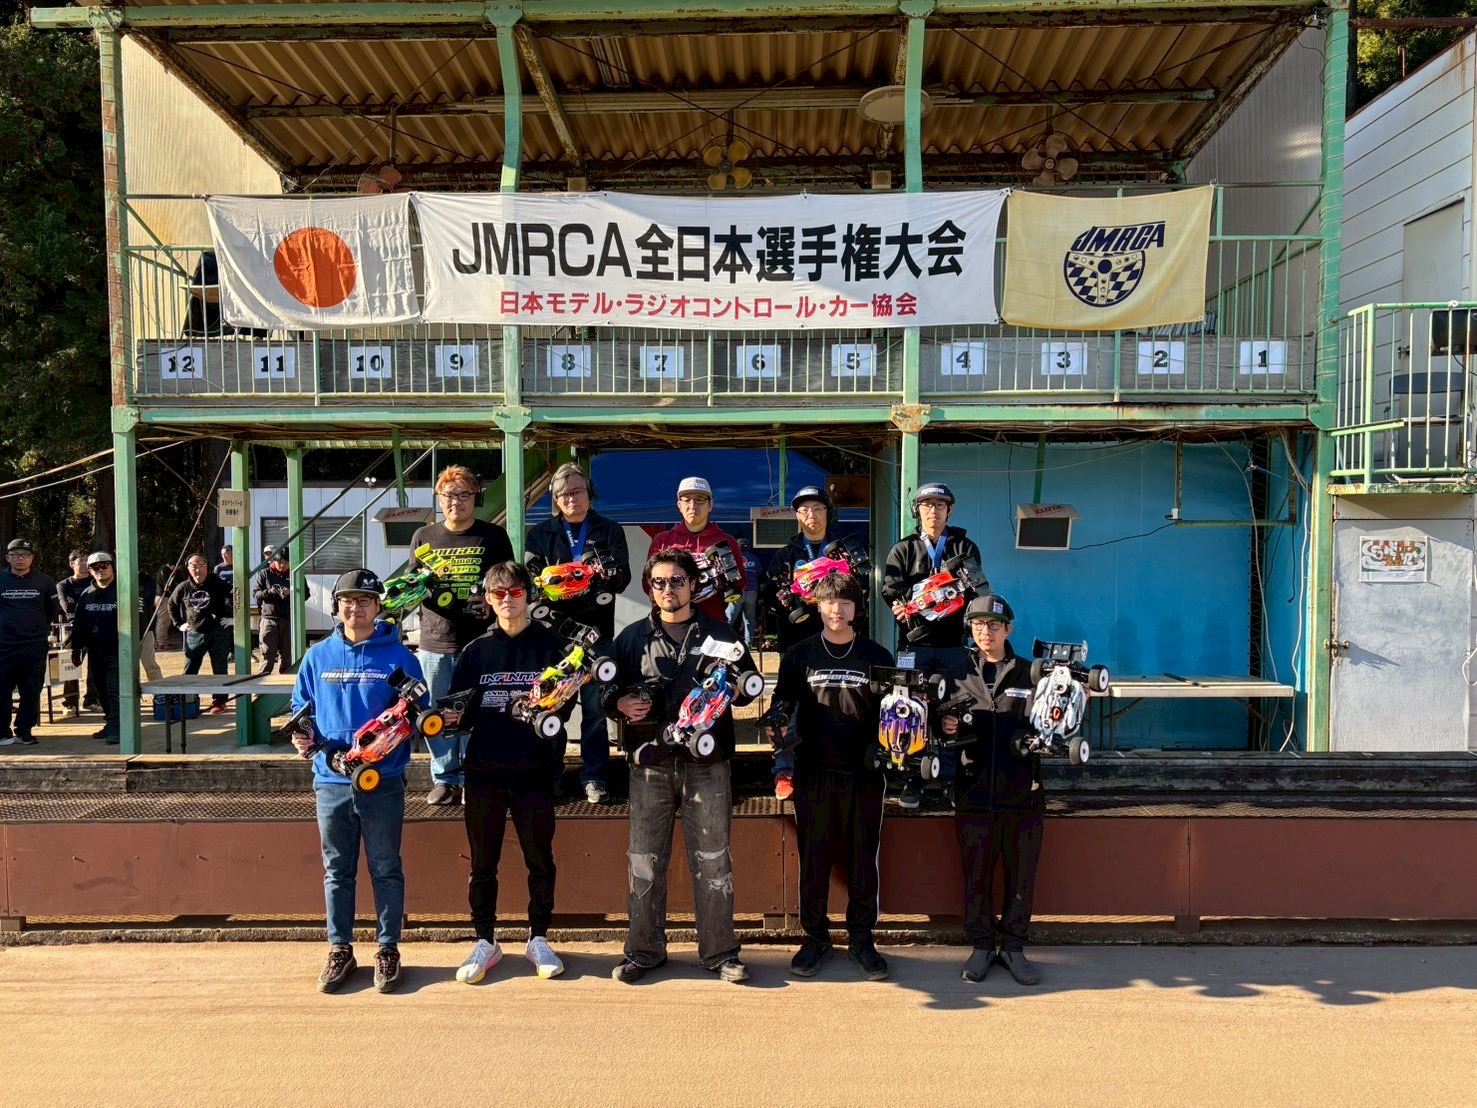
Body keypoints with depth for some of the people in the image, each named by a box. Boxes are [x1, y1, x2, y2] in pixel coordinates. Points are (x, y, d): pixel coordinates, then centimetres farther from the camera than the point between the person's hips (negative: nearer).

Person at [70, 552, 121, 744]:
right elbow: (77, 623, 15)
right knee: (102, 692, 13)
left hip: (117, 651, -5)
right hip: (95, 652, 6)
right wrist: (76, 650, 11)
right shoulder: (86, 595, 11)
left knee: (115, 691, -10)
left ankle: (115, 729, -10)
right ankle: (110, 724, 25)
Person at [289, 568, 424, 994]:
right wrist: (303, 735, -5)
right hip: (331, 780, 3)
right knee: (337, 871, 13)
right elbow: (301, 708, 14)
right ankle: (340, 949, 26)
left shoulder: (399, 657, -1)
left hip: (384, 781, -2)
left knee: (386, 870, 7)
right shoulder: (318, 657, 7)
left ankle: (389, 950, 20)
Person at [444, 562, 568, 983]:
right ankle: (485, 941, 23)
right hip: (484, 770, 2)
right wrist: (454, 717, -13)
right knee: (482, 862, 9)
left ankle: (538, 939, 23)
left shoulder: (551, 646, 3)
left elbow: (567, 704, 1)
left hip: (534, 770, -1)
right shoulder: (476, 651, 9)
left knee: (540, 860, 8)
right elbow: (458, 706, 9)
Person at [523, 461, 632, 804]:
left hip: (596, 629, -1)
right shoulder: (541, 533, 12)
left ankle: (594, 776, 10)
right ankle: (549, 774, 15)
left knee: (595, 705, 1)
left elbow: (622, 577, 0)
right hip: (553, 628, 1)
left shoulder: (609, 530, 10)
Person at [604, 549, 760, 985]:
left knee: (712, 860, 3)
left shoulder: (719, 634, 9)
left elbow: (751, 684, 12)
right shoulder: (632, 638, 12)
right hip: (650, 764, 1)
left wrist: (732, 686, -9)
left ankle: (720, 951, 16)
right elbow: (608, 691, 14)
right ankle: (644, 950, 19)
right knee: (645, 860, 5)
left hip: (707, 763, -1)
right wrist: (622, 704, -7)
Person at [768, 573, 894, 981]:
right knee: (813, 858, 6)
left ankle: (861, 939, 20)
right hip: (814, 771, 0)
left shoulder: (877, 656, 6)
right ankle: (815, 937, 20)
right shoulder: (799, 655, 5)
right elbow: (782, 707, 9)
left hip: (863, 772, 0)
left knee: (863, 859, 7)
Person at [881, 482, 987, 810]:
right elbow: (890, 590, 1)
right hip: (914, 644, 0)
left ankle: (949, 777, 14)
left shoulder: (965, 548, 13)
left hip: (953, 644, 1)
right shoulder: (903, 550, 12)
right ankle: (913, 778, 8)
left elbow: (979, 588, 1)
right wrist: (900, 606, -21)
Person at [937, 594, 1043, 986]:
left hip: (1024, 795, 0)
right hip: (975, 793, 0)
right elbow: (944, 728, 10)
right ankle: (982, 946, 23)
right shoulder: (958, 675, 8)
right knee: (976, 876, 8)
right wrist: (946, 728, -11)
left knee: (1022, 876, 8)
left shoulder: (1031, 674, 5)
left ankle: (1013, 947, 23)